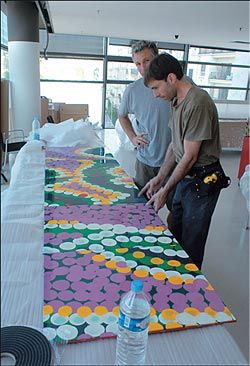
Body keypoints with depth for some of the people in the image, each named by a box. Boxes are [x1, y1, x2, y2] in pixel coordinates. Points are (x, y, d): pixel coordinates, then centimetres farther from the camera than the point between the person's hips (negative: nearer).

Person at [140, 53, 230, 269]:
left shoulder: (198, 103, -22)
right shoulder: (176, 101, 7)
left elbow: (190, 157, -20)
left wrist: (165, 191, -12)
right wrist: (159, 178, 8)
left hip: (202, 181, -9)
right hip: (184, 177, 9)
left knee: (191, 245, 5)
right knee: (176, 236, 19)